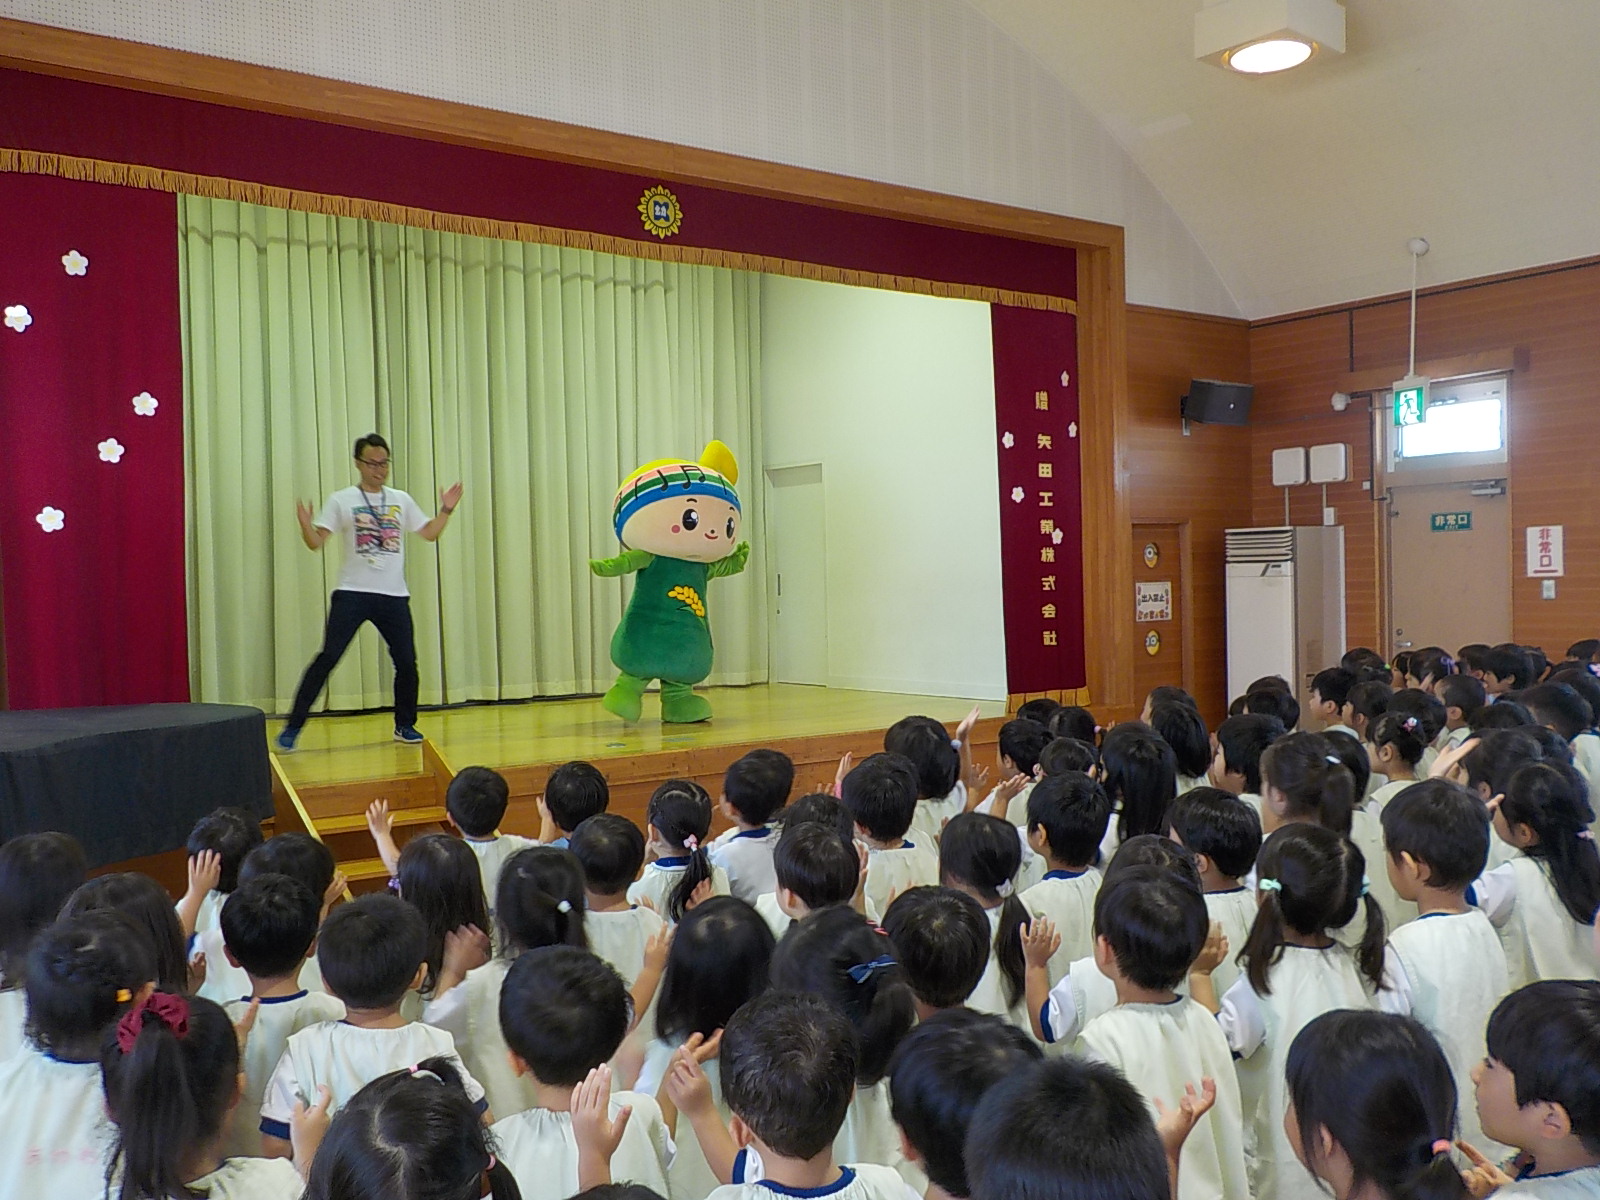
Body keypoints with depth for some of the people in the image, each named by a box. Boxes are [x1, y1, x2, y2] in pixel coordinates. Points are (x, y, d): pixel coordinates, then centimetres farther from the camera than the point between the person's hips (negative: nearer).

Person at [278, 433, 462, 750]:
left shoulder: (401, 500, 11)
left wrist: (446, 511, 3)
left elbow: (429, 534, 17)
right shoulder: (342, 501, 1)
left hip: (394, 595, 3)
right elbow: (315, 542, -5)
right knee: (328, 658, -9)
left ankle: (405, 725, 22)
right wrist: (305, 524, -24)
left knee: (406, 661, 2)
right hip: (352, 593, -3)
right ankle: (292, 728, -2)